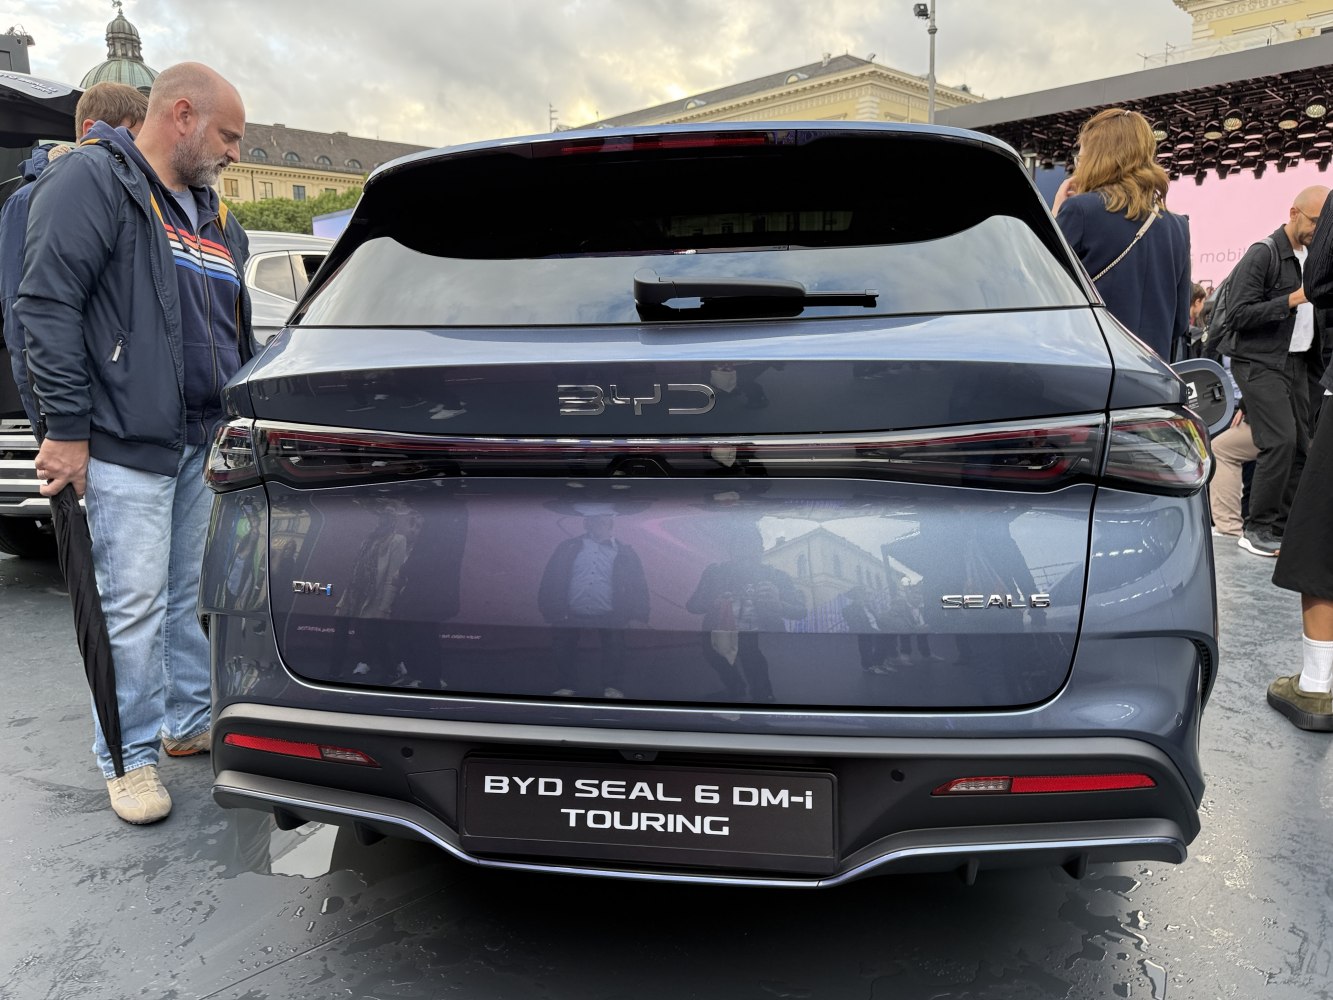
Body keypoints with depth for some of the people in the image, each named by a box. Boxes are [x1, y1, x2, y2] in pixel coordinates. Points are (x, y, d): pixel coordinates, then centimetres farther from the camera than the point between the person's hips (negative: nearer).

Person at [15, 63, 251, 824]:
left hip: (204, 443, 8)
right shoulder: (94, 180, -7)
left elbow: (236, 331, 26)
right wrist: (66, 429, -16)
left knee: (193, 596, 15)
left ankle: (192, 721, 28)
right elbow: (47, 305, -14)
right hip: (129, 445, -8)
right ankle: (131, 758, 10)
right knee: (135, 604, -4)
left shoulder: (213, 217, 19)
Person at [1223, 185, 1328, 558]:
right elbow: (1239, 315, -14)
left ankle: (1282, 528, 10)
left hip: (1296, 363, 8)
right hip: (1260, 363, -8)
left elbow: (1313, 313, 23)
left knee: (1301, 446, 3)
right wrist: (1292, 299, -20)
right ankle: (1256, 530, -7)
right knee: (1281, 441, -16)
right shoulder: (1263, 254, -7)